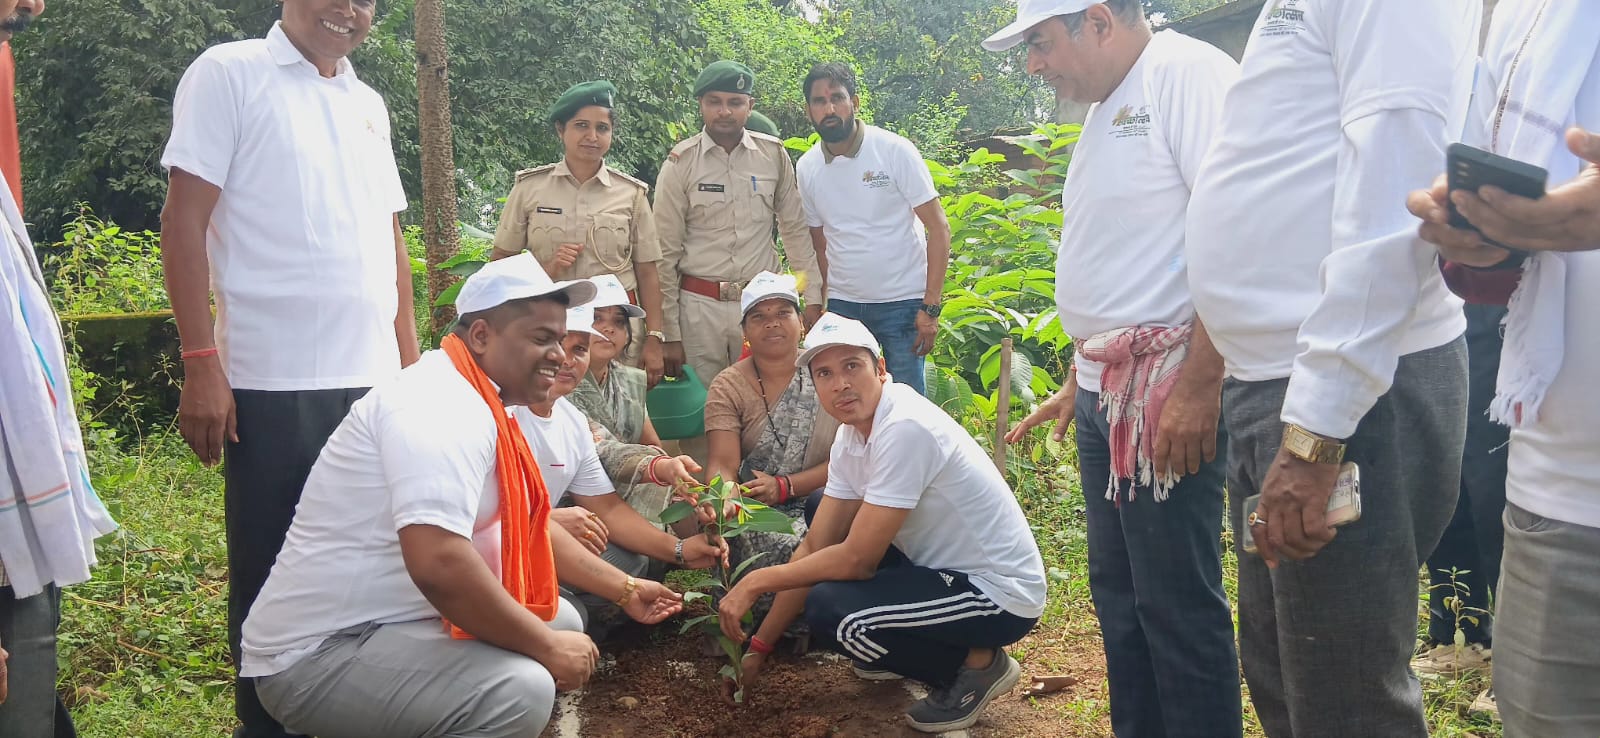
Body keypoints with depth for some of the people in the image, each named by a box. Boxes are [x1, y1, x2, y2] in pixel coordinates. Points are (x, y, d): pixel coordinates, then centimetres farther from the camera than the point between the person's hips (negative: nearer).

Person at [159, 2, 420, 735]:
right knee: (272, 570, 5)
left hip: (372, 379, 5)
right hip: (273, 381, -5)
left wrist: (411, 364, 14)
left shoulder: (369, 104, 16)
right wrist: (201, 364, -12)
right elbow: (184, 221, -6)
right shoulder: (229, 73, -1)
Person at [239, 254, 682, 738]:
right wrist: (549, 648, -22)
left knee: (562, 620, 14)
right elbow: (438, 563, -34)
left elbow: (530, 527, 24)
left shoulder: (482, 406, 11)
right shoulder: (442, 405, -22)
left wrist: (623, 589, 23)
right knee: (522, 689, -29)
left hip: (394, 618, 11)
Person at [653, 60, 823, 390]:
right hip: (699, 306, -1)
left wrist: (813, 298, 6)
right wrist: (669, 334, -3)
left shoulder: (774, 155, 2)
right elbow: (666, 253, -1)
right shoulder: (680, 164, -3)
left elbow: (795, 230, 10)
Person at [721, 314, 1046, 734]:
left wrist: (758, 581, -12)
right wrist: (759, 647, 6)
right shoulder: (850, 435, 2)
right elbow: (815, 547, 6)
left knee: (828, 608, -24)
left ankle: (977, 664, -4)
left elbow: (856, 559, -23)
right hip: (947, 568, 9)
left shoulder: (905, 428, -26)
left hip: (1001, 593, -9)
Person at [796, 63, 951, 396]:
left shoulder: (895, 150, -9)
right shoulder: (806, 168, 4)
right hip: (842, 304, 4)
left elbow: (938, 228, -9)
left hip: (902, 302, -4)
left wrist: (931, 308, -14)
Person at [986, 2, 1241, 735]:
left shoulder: (1186, 73, -12)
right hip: (1106, 392, 10)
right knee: (1116, 592, 16)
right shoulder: (1107, 108, 17)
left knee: (1176, 605, -2)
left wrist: (1200, 382, -24)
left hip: (1171, 389, -10)